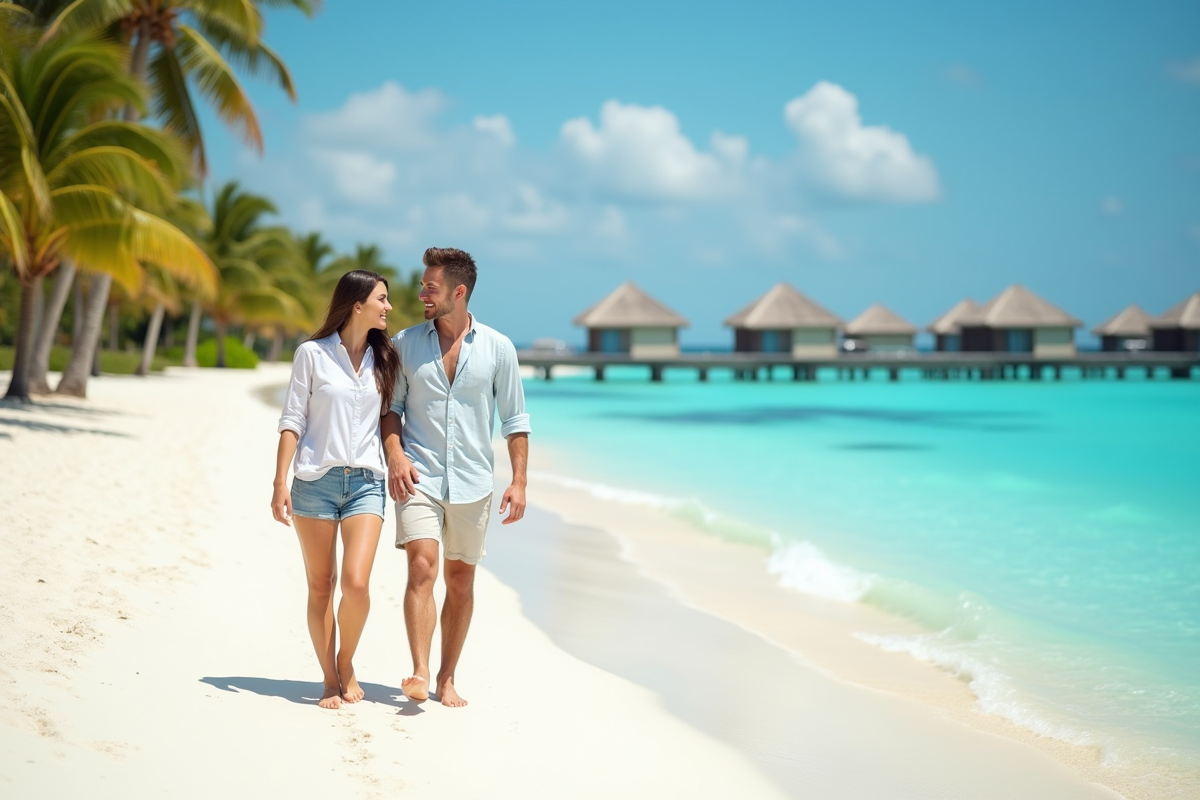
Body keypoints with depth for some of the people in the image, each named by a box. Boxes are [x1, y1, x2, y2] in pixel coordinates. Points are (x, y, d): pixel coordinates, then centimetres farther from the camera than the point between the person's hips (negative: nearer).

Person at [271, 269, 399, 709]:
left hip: (366, 482, 2)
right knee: (320, 587, 3)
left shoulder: (384, 359, 9)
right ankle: (330, 679, 15)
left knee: (356, 583, -13)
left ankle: (347, 661, 12)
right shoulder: (313, 354, 0)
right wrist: (280, 484, -6)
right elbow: (292, 421, 0)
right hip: (315, 480, -2)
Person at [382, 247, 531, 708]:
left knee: (461, 580, 7)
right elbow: (391, 407, 10)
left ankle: (447, 678, 17)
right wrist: (395, 454, -8)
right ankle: (419, 674, -21)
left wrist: (519, 480, -2)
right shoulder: (405, 344, 4)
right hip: (419, 477, -1)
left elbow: (515, 419, 5)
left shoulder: (497, 349, 2)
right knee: (422, 567, -17)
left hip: (472, 481, 1)